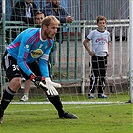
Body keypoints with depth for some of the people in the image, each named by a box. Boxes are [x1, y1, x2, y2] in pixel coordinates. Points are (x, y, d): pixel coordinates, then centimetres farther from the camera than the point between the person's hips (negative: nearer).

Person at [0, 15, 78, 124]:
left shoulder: (50, 41, -8)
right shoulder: (30, 36, -33)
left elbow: (43, 61, -3)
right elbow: (21, 60, -33)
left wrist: (46, 78, -18)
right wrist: (33, 77, -39)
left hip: (30, 61, 8)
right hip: (12, 57, -8)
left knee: (48, 84, 3)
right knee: (16, 81, -33)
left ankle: (62, 113, 17)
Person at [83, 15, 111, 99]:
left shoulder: (107, 33, 9)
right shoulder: (93, 33, -4)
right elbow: (85, 42, 0)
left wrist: (108, 51, 12)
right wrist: (89, 51, -6)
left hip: (104, 56, 5)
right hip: (95, 56, -5)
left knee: (103, 75, 7)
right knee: (94, 75, -7)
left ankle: (101, 92, 13)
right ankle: (91, 93, -2)